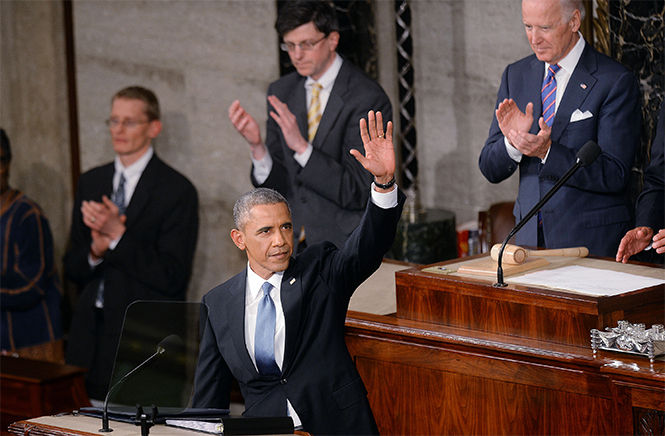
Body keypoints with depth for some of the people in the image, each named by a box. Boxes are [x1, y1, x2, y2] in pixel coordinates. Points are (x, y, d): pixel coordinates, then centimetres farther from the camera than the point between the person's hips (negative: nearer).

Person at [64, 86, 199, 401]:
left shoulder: (177, 190, -5)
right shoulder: (92, 182, 15)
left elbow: (172, 277, -12)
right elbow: (73, 269, 16)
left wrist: (117, 236, -17)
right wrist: (95, 251, -7)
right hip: (91, 337, 5)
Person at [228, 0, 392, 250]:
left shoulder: (368, 98, -9)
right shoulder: (281, 92, 8)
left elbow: (358, 192, -14)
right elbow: (275, 184, 7)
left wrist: (302, 147, -23)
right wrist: (257, 146, -14)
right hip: (291, 243, 5)